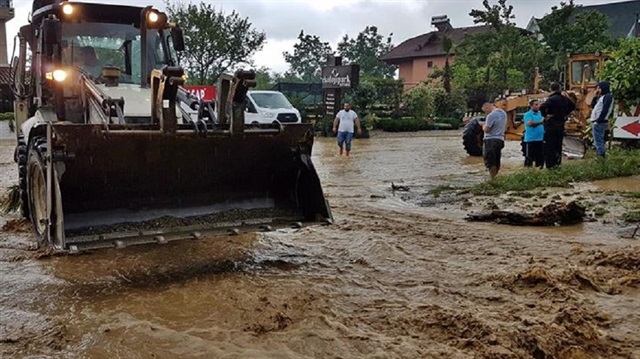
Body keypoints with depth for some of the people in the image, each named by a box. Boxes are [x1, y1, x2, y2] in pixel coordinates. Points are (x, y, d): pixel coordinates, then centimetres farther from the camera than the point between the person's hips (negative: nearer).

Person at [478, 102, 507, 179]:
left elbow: (486, 129, -18)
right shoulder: (503, 113, 11)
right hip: (500, 139, 9)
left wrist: (483, 124, 2)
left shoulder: (491, 115, -18)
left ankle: (493, 179, -3)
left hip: (491, 140, -9)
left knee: (490, 162, -4)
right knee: (497, 162, 15)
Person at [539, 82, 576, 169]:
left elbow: (542, 107, -32)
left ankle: (550, 164, -3)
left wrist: (545, 115, -17)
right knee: (558, 145, 15)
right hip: (561, 125, 7)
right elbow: (573, 106, 25)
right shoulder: (565, 99, 7)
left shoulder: (552, 99, -16)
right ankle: (557, 163, 20)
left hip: (551, 125, -7)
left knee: (549, 146, -2)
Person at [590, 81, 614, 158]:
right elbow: (593, 106, 23)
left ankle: (600, 158, -10)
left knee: (598, 141, -11)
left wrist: (598, 120, -21)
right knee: (598, 141, 13)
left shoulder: (608, 96, -10)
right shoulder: (602, 97, 20)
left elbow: (605, 110, -19)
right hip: (596, 122, 10)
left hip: (599, 122, -10)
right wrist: (596, 97, 13)